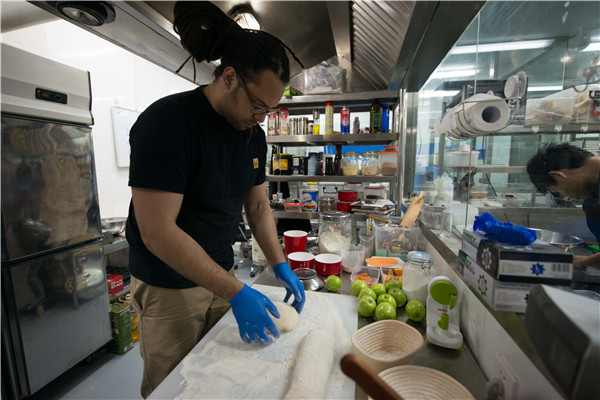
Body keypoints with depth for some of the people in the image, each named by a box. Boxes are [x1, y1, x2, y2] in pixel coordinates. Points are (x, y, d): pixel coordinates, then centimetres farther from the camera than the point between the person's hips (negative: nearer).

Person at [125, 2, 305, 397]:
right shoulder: (168, 122, -23)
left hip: (221, 275, 6)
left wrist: (281, 266, -3)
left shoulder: (254, 135, -1)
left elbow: (258, 206, 5)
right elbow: (157, 232, -26)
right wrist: (236, 293, -26)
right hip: (169, 286, -5)